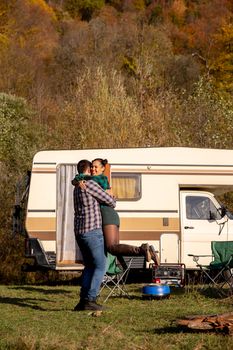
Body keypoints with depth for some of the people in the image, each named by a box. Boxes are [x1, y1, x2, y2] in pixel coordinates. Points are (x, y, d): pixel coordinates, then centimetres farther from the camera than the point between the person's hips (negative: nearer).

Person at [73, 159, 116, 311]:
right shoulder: (89, 184, -10)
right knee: (101, 266, -4)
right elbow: (109, 200, -8)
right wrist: (113, 204, 15)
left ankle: (83, 301, 5)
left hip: (79, 232, 9)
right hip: (92, 231, -9)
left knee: (89, 266, 14)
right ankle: (90, 300, -12)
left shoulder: (77, 188, 20)